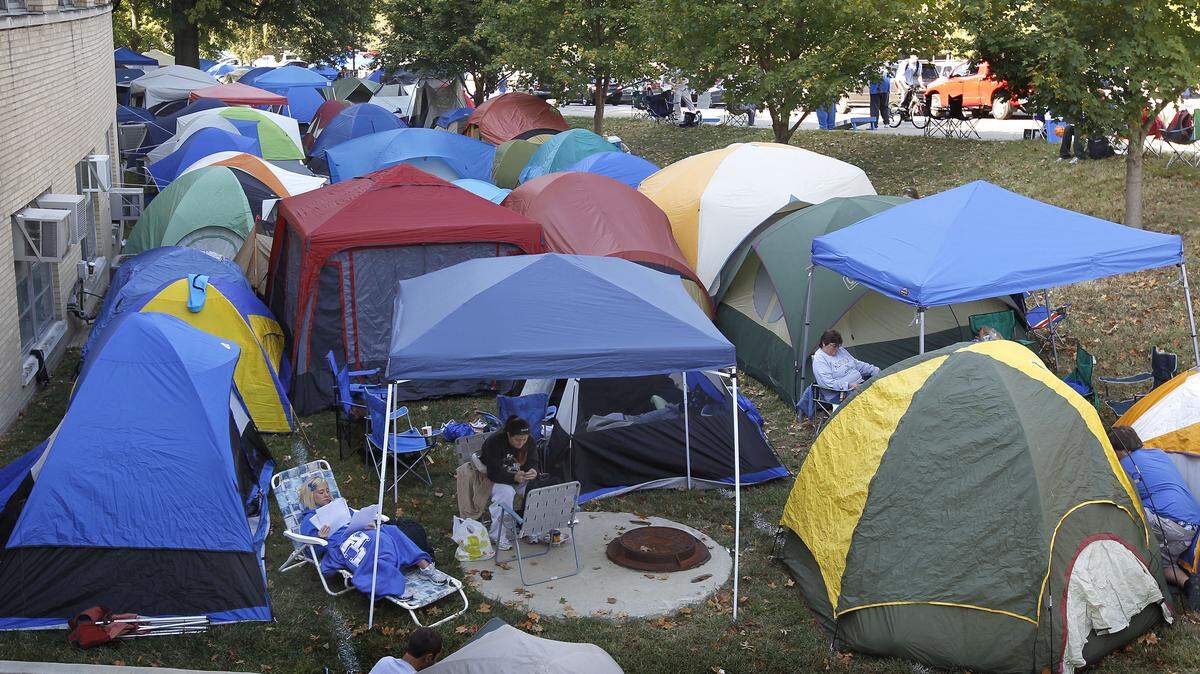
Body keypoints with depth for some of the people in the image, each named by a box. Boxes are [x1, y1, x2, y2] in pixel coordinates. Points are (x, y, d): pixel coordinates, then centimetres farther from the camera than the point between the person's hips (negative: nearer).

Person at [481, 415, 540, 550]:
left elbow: (532, 462, -4)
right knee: (506, 493, -36)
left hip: (520, 476, 5)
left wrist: (533, 471, -30)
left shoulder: (528, 442, -9)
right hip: (495, 479, -5)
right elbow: (494, 473, -29)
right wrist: (514, 477, -43)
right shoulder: (494, 442, -27)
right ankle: (498, 536, -25)